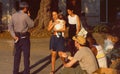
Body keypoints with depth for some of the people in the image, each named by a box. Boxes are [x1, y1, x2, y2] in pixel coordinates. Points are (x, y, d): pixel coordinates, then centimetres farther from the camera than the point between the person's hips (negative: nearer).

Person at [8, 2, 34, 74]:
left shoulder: (14, 15, 3)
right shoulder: (25, 16, -16)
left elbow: (10, 26, 0)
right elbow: (31, 25, -5)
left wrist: (14, 36, -5)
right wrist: (29, 17, 6)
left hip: (17, 37, 6)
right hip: (24, 37, -6)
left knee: (17, 55, 13)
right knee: (26, 55, 2)